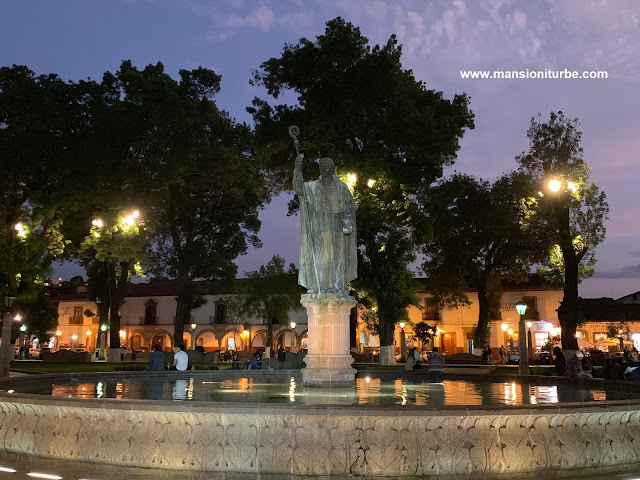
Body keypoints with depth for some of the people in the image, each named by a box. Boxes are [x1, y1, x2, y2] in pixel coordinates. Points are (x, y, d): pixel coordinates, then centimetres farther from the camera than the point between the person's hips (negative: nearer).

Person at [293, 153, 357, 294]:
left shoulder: (342, 187, 6)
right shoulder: (313, 186, 6)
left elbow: (349, 207, 3)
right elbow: (298, 187, -11)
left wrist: (348, 222, -14)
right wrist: (298, 168, -21)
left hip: (337, 228, 0)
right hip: (321, 228, 0)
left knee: (338, 256, 1)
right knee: (321, 256, -1)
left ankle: (339, 286, 6)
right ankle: (323, 286, 3)